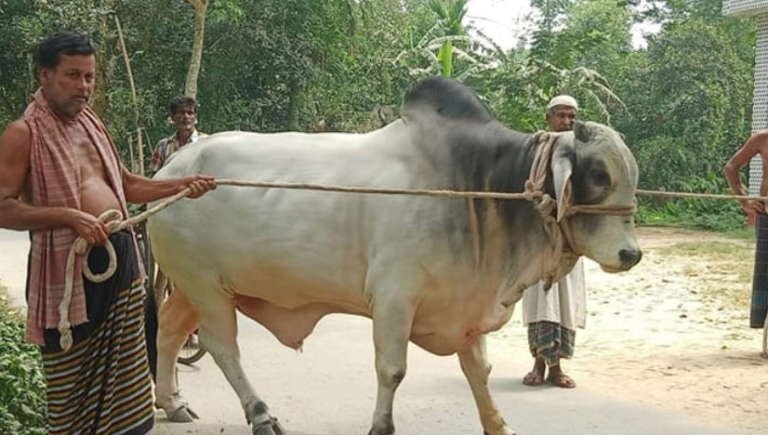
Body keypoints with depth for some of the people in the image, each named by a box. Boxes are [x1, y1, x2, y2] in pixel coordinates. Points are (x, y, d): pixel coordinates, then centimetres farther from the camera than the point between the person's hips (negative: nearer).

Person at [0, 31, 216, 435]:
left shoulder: (92, 124, 15)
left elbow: (126, 185, 24)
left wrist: (181, 185, 12)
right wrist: (69, 216, -22)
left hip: (120, 255, 7)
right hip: (66, 265, -7)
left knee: (122, 369, 11)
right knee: (71, 377, 2)